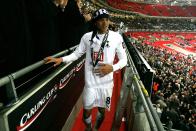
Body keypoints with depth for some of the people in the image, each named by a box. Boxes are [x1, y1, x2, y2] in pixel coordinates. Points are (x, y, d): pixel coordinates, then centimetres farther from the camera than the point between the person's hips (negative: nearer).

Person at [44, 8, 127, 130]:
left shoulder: (116, 37, -6)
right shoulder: (87, 37, -3)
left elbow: (124, 59, -1)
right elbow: (77, 54, 6)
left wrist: (112, 68, -18)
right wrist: (61, 59, -7)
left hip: (106, 82, 0)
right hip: (90, 81, 1)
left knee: (101, 110, 17)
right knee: (86, 111, 11)